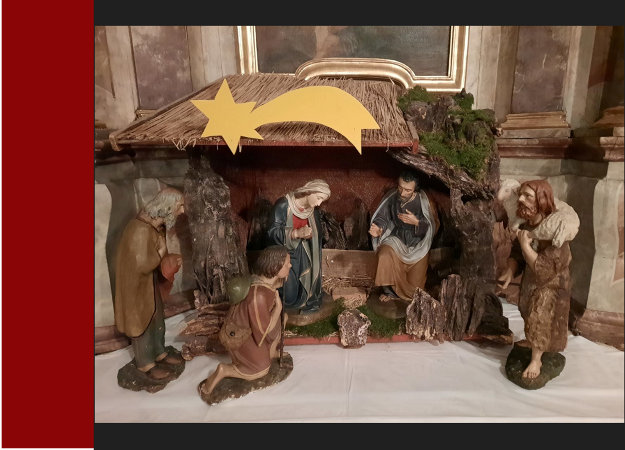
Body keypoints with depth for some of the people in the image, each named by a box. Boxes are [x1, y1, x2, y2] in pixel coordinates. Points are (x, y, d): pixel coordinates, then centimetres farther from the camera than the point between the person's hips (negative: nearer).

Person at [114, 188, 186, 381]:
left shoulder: (155, 225, -1)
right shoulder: (141, 229, -32)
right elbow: (143, 265, -31)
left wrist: (169, 259, -3)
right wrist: (162, 252, -20)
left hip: (150, 281, 9)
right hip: (137, 285, -9)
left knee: (157, 318, 22)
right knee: (142, 323, 10)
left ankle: (159, 353, 41)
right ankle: (145, 364, 30)